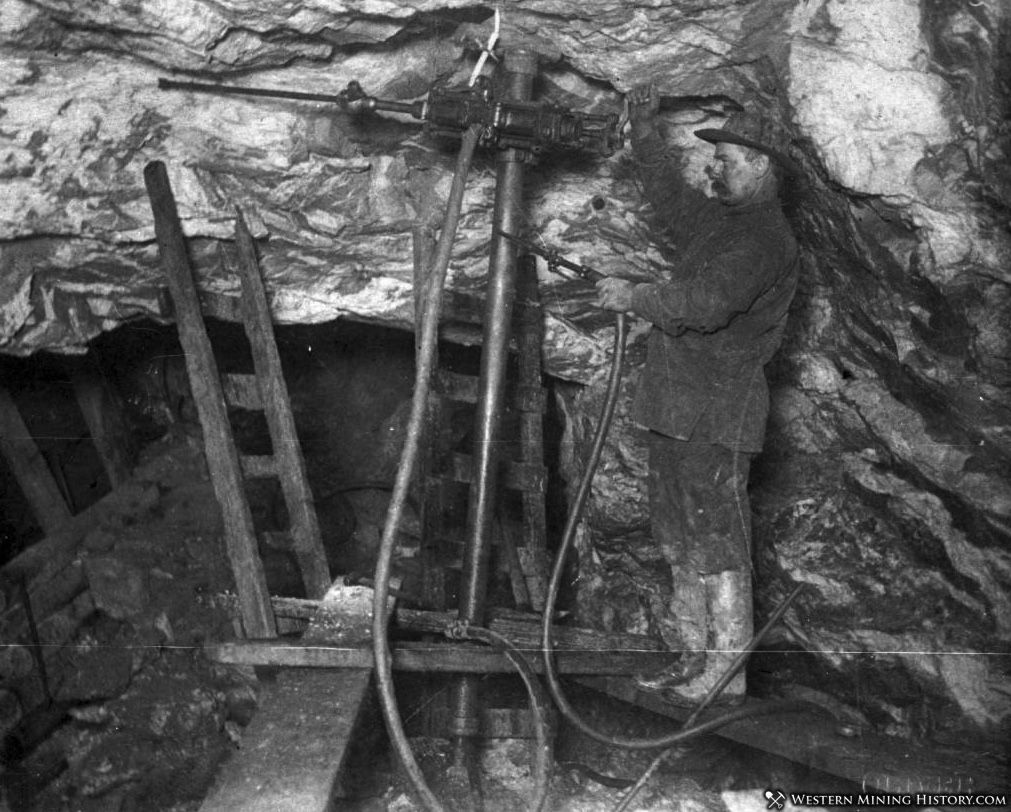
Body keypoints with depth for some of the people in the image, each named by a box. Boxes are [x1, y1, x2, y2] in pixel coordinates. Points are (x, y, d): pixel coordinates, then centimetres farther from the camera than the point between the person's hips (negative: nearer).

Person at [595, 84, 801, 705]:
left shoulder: (764, 238, -14)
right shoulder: (716, 218, 17)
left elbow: (704, 305, -26)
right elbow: (669, 193, 35)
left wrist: (635, 298, -14)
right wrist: (646, 129, 31)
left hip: (719, 412, -10)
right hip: (678, 407, 10)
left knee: (717, 539, -7)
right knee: (682, 538, 14)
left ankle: (726, 674, 0)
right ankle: (694, 658, 23)